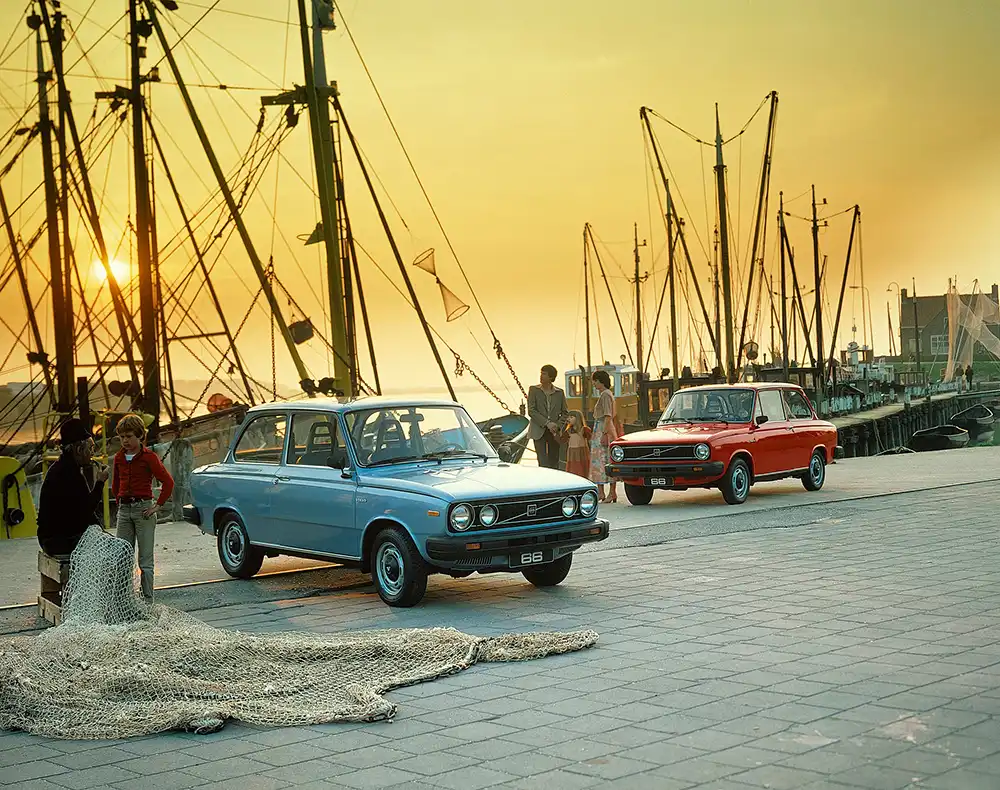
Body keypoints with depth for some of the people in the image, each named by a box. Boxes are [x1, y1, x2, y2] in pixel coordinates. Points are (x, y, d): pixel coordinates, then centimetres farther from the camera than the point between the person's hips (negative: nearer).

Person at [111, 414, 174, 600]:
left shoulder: (149, 457, -8)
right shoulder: (119, 457, 9)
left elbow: (168, 482, -10)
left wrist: (158, 506, -11)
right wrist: (119, 501, 13)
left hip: (143, 509, -5)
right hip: (124, 510, 5)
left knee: (145, 559, -1)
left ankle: (147, 599, 3)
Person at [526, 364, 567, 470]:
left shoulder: (559, 392, 9)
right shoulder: (533, 390, 3)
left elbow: (564, 412, 10)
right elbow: (531, 411, -4)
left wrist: (557, 426, -8)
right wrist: (547, 423, -14)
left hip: (555, 433, 2)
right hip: (539, 431, -2)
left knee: (554, 462, 3)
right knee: (543, 462, -10)